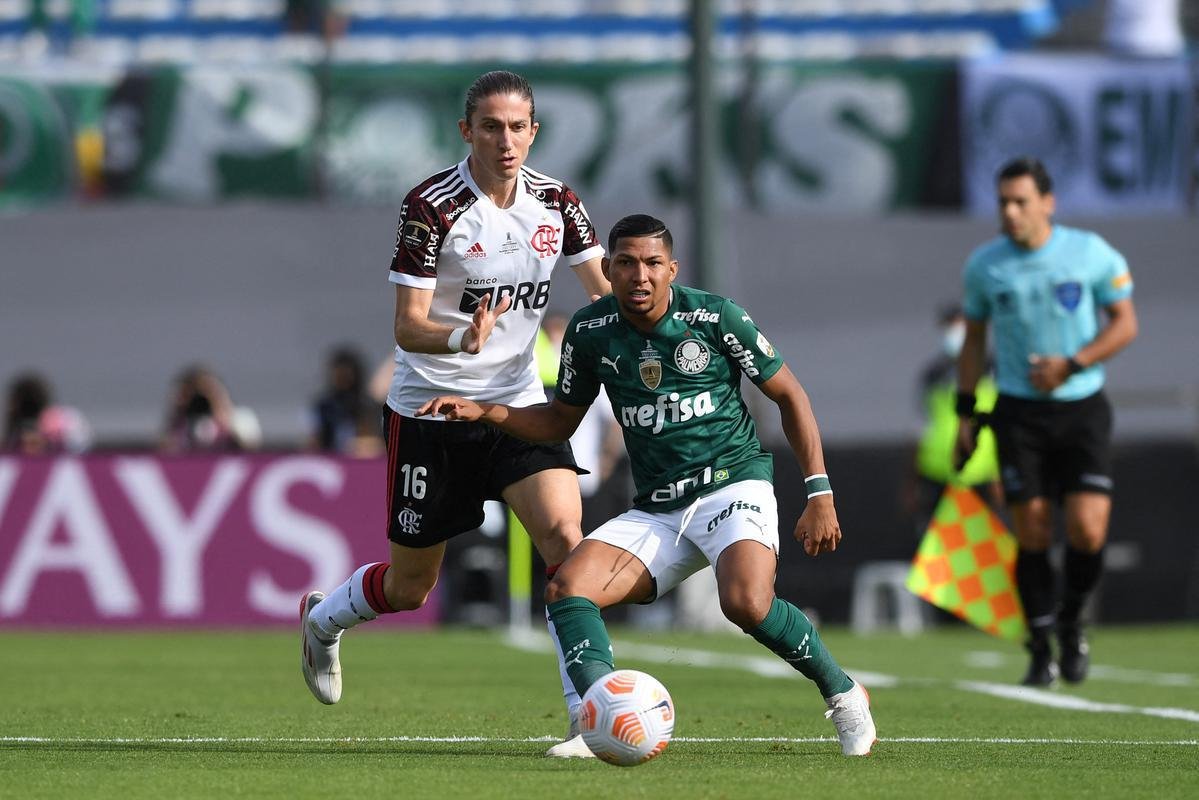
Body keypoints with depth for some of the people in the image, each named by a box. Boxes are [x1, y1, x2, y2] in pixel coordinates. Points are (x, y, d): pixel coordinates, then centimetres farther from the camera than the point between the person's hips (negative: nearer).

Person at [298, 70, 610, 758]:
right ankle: (322, 618, 43)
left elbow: (606, 293, 7)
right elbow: (408, 327, -19)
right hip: (431, 410, -3)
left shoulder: (555, 200, -2)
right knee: (410, 586, 9)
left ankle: (591, 712, -18)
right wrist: (462, 339, -40)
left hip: (518, 404, 3)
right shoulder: (432, 206, -17)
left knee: (565, 535, -21)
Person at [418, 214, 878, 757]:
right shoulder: (590, 332, 3)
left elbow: (788, 395, 3)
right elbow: (560, 419, 18)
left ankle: (843, 696, -6)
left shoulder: (716, 317, -7)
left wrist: (820, 493, -2)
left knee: (747, 603, -31)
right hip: (655, 510, 5)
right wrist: (482, 411, 1)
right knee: (567, 589, -20)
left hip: (733, 484, -5)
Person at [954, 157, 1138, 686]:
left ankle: (1071, 622, 17)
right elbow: (974, 339, 13)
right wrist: (966, 413, 9)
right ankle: (1042, 653, 9)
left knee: (1088, 530, -12)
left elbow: (1124, 324, 0)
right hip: (1019, 414, 1)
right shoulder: (984, 265, 1)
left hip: (1082, 408, -1)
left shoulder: (1092, 254, -4)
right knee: (1032, 536, -5)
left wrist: (1072, 365, -14)